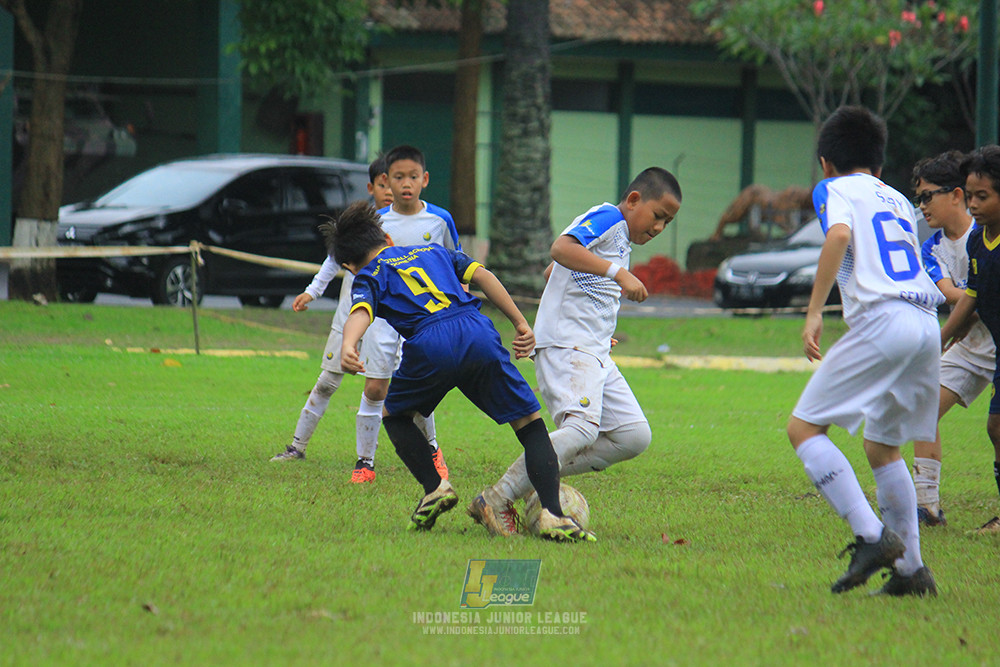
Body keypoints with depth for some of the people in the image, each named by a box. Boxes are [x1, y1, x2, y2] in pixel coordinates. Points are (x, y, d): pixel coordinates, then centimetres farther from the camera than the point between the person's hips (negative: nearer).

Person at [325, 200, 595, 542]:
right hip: (477, 333, 2)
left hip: (429, 345, -2)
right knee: (529, 422, 9)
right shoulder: (433, 251, 34)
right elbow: (482, 275, 19)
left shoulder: (369, 276, 22)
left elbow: (360, 312, -1)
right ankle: (552, 516, -8)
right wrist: (521, 324, 17)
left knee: (394, 414, 27)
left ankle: (434, 487, 10)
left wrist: (348, 346, -21)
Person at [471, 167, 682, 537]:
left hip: (594, 353, 10)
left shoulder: (619, 239, 24)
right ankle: (497, 500, -25)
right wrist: (617, 272, -31)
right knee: (581, 428, -27)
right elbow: (561, 248, -25)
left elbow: (552, 271, 34)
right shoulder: (608, 217, -6)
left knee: (634, 436, 1)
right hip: (566, 342, -10)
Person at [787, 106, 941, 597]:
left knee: (803, 428, -3)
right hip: (928, 326, 7)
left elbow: (840, 235, -12)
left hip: (881, 320, -7)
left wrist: (813, 313, -14)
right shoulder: (898, 200, 29)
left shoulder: (835, 189, 9)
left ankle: (872, 536, -17)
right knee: (882, 446, 20)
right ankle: (911, 570, 15)